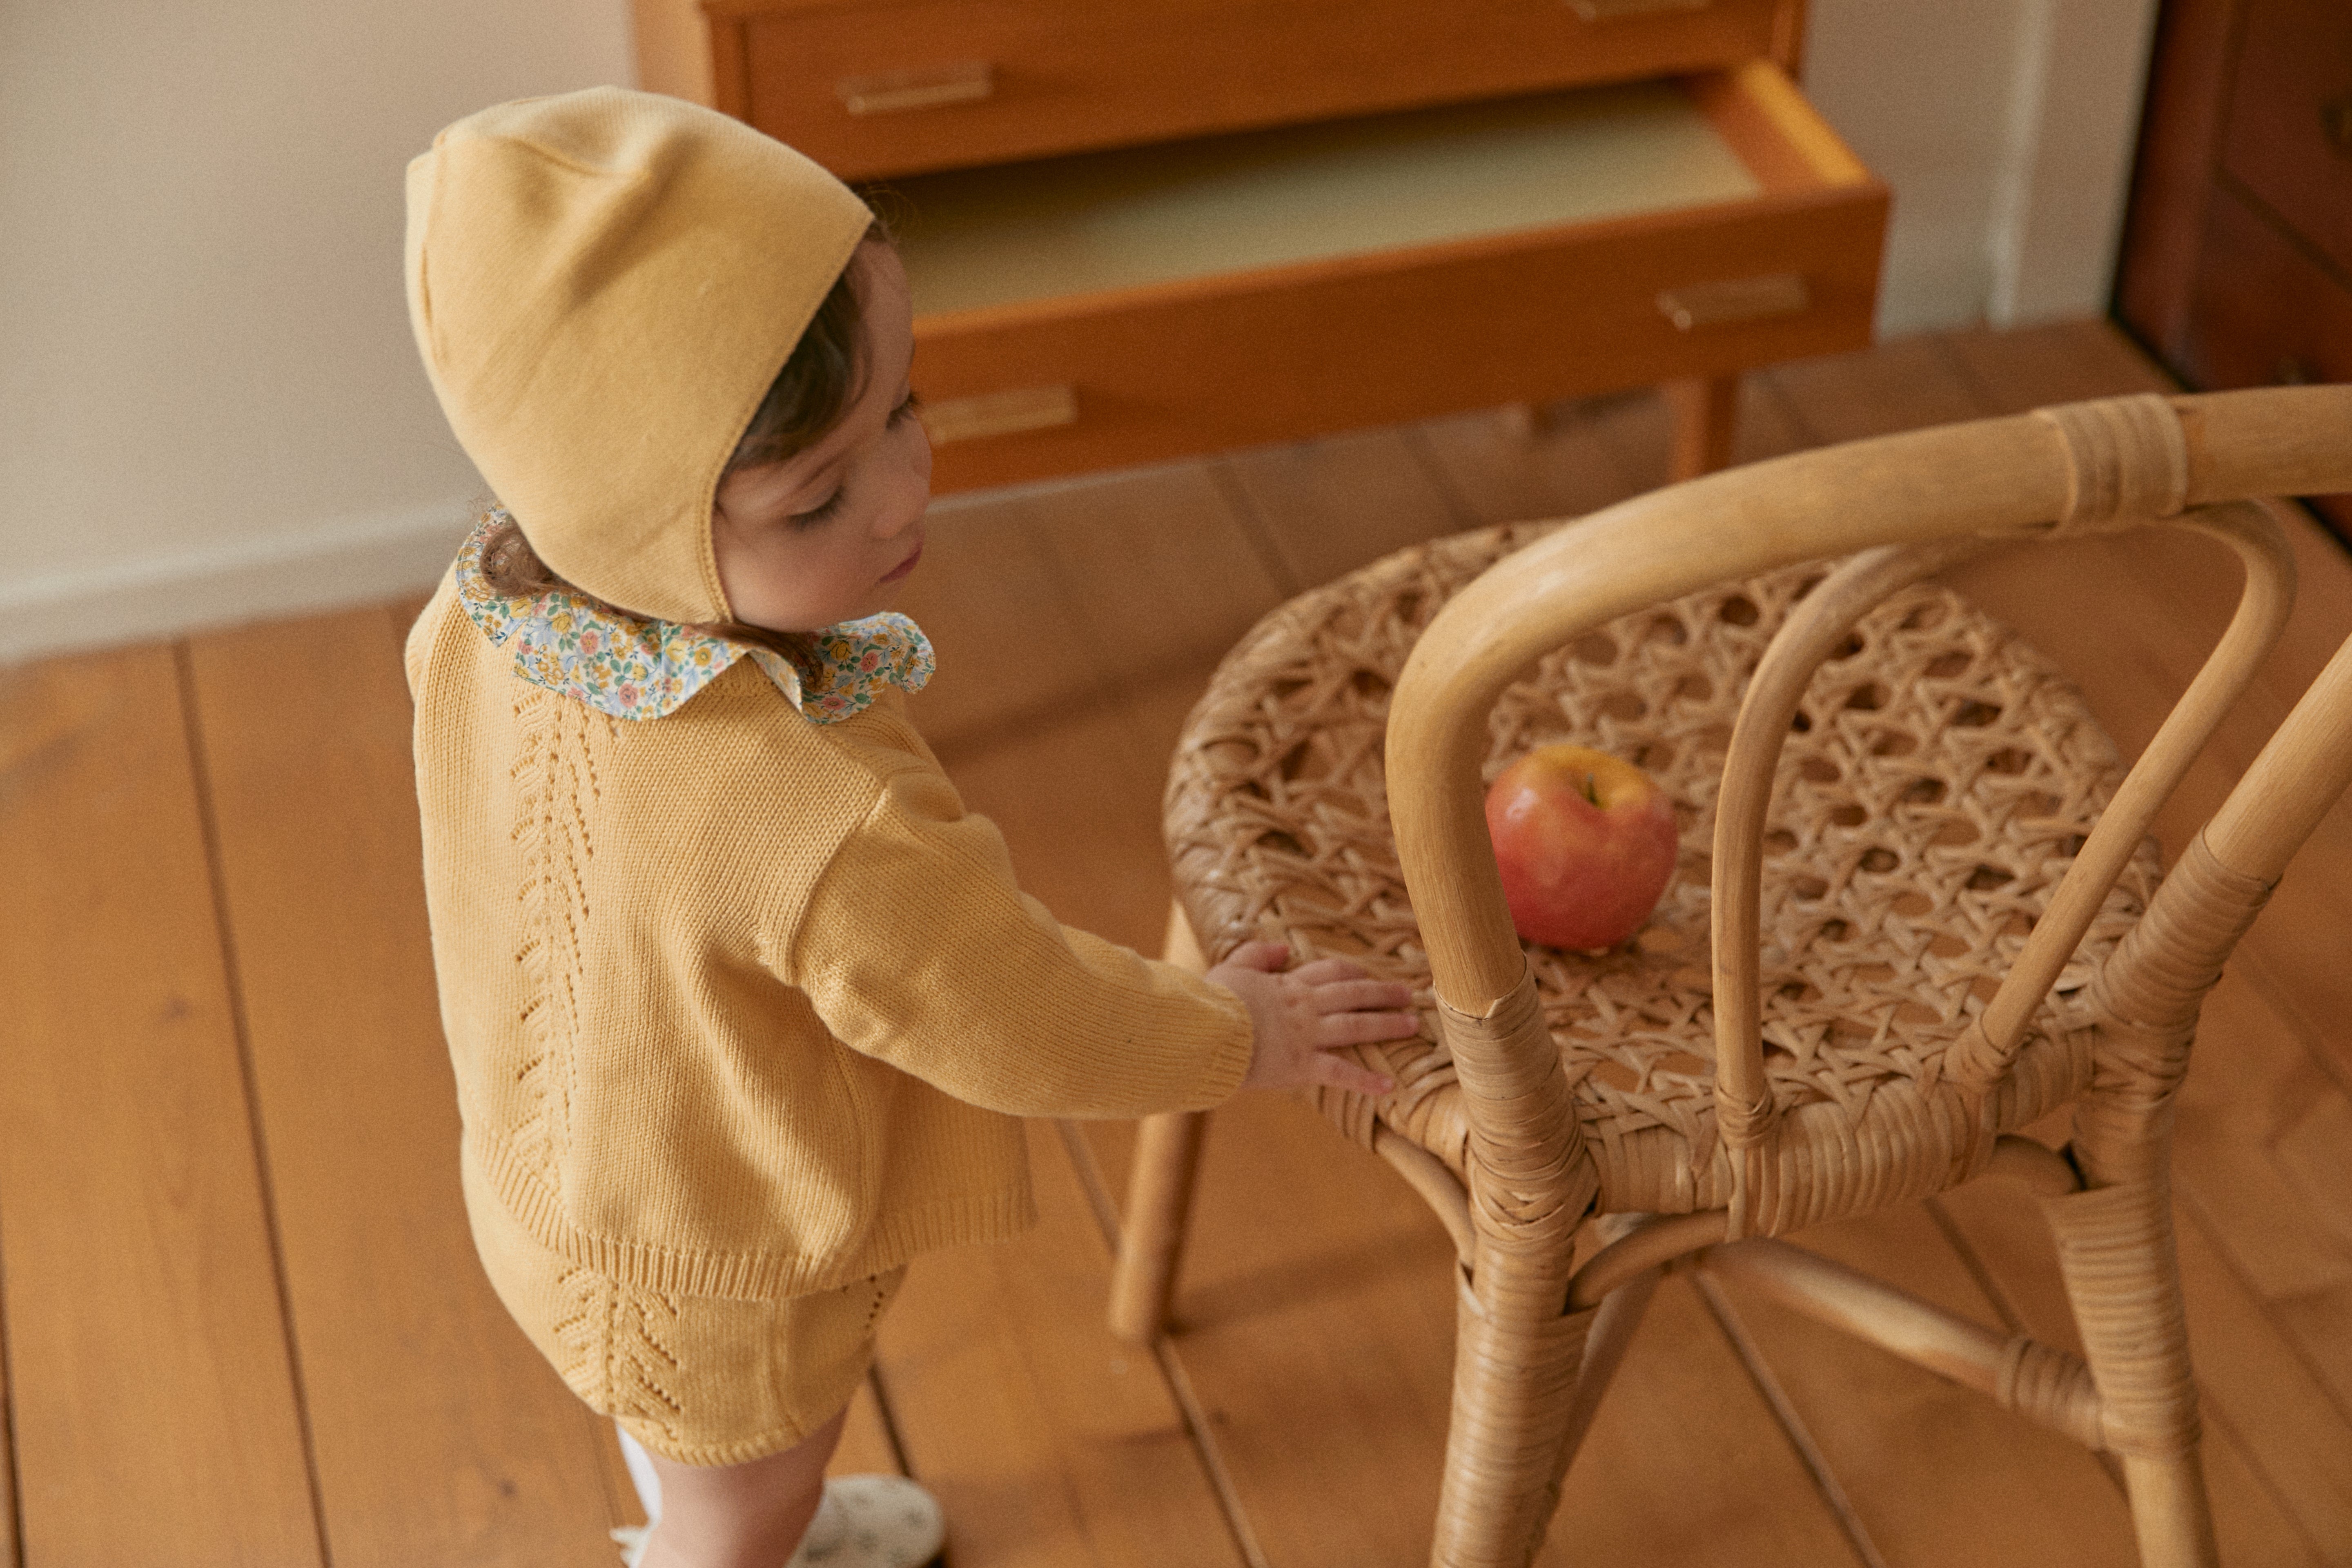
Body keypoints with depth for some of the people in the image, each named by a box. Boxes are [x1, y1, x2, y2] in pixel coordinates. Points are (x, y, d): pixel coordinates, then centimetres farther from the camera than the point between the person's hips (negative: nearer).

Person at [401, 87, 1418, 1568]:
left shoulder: (484, 615, -25)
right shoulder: (824, 833, -47)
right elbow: (1024, 1028, -30)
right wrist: (1239, 1035, -12)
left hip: (561, 1158, 7)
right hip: (718, 1263, -7)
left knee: (701, 1444, 38)